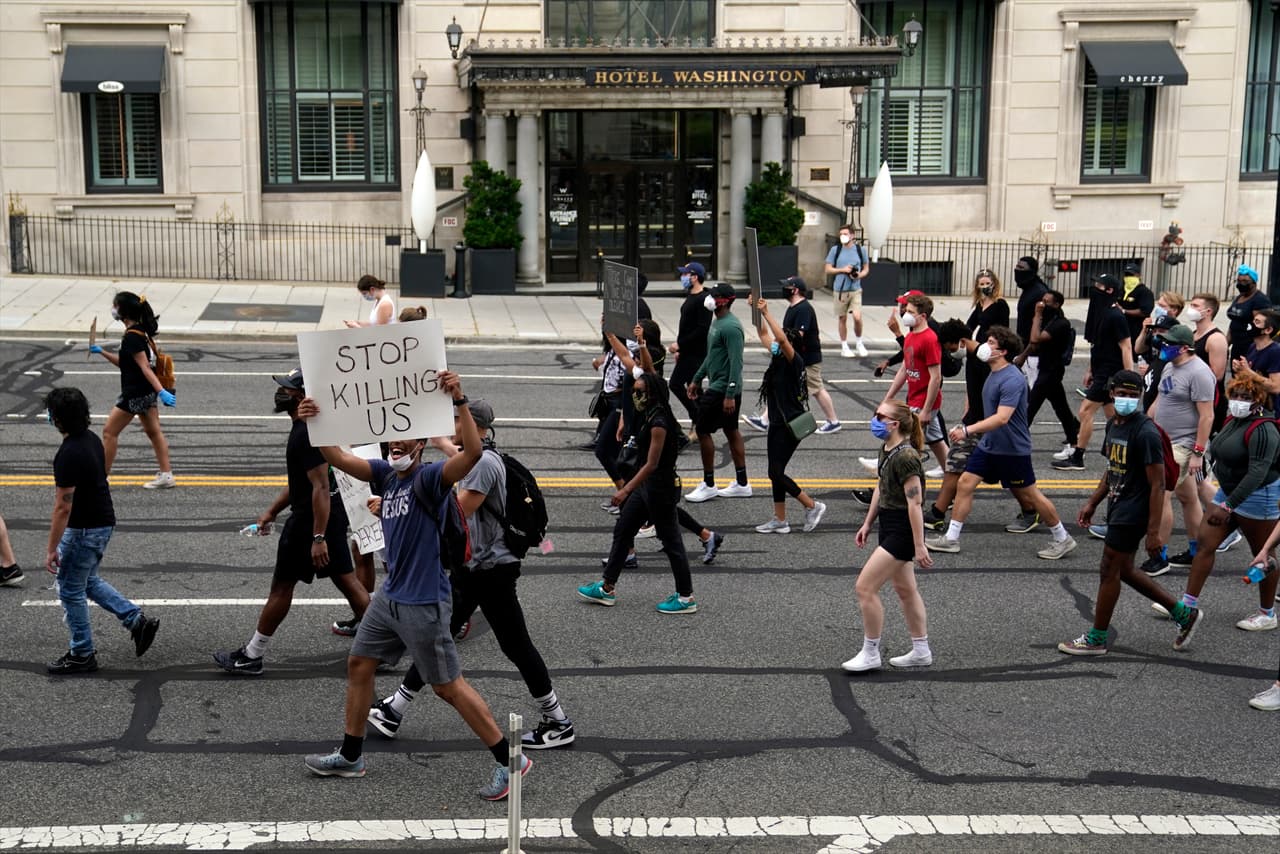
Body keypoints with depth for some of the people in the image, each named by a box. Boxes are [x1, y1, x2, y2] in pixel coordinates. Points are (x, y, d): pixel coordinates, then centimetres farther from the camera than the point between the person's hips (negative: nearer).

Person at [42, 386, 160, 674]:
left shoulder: (68, 455, -26)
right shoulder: (92, 439, 3)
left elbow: (63, 507, -24)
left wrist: (51, 548, -18)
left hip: (84, 529, -9)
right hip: (104, 522, 9)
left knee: (70, 590, 6)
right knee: (88, 581, 24)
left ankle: (82, 655, 17)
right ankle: (138, 621, 19)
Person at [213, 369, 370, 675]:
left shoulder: (307, 434, -21)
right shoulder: (304, 427, 12)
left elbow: (321, 486, -26)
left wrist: (318, 538, -27)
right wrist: (272, 511, 25)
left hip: (310, 519, -10)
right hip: (333, 515, 10)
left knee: (281, 587, 2)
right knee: (347, 580, 11)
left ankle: (250, 657, 14)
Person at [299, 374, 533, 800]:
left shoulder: (430, 477, -17)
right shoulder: (386, 475, 5)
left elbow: (472, 451, -34)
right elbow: (338, 458, 5)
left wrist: (459, 401, -43)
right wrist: (314, 423, -11)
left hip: (424, 603, -8)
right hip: (390, 596, 9)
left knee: (448, 686, -2)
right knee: (359, 664, 17)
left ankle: (509, 760, 8)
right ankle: (350, 756, 34)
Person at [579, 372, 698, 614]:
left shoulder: (659, 423, -23)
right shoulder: (647, 417, 7)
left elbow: (651, 464, -25)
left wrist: (626, 490, -27)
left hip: (660, 487, -10)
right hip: (646, 485, 10)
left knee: (670, 540, 0)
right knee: (622, 531, 15)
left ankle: (686, 598, 12)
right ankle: (606, 589, 24)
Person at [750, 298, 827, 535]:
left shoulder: (794, 361, -14)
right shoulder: (777, 359, 9)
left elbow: (781, 339, -30)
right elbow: (764, 335, 19)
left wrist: (766, 313, -28)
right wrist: (758, 313, 8)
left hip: (790, 424, -9)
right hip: (778, 423, 9)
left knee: (776, 472, -9)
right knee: (776, 472, 11)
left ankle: (812, 506, 2)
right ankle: (779, 520, 17)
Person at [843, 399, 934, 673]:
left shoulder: (905, 457, -23)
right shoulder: (886, 450, 6)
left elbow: (915, 503, -23)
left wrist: (919, 546, -22)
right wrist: (867, 524, 20)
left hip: (902, 531, -10)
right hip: (889, 527, 10)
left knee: (865, 587, -8)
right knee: (905, 590, 17)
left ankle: (870, 654, 4)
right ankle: (921, 652, 28)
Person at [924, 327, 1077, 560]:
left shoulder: (1012, 380, -24)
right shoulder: (994, 374, 6)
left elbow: (1002, 418, -33)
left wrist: (968, 430, -37)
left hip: (1013, 449, -9)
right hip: (989, 445, 9)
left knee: (1029, 496, 3)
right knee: (965, 484, 2)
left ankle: (1062, 540, 20)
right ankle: (951, 539, 9)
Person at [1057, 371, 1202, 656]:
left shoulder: (1146, 433, -20)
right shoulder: (1114, 425, 8)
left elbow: (1158, 485, -20)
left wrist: (1154, 532, -22)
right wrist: (1092, 503, 19)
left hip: (1132, 513, -10)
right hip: (1118, 508, 10)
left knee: (1109, 570, 0)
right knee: (1124, 571, 17)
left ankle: (1096, 639, 14)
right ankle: (1184, 613, 28)